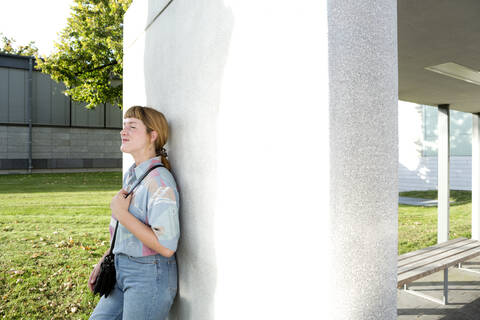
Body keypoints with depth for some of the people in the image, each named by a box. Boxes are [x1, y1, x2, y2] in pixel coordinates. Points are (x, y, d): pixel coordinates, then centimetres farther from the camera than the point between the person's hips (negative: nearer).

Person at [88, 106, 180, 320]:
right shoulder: (130, 175, 7)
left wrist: (122, 213, -22)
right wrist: (104, 262, 18)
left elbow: (166, 247, -27)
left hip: (150, 277, -8)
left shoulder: (160, 181, -21)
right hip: (122, 272, 8)